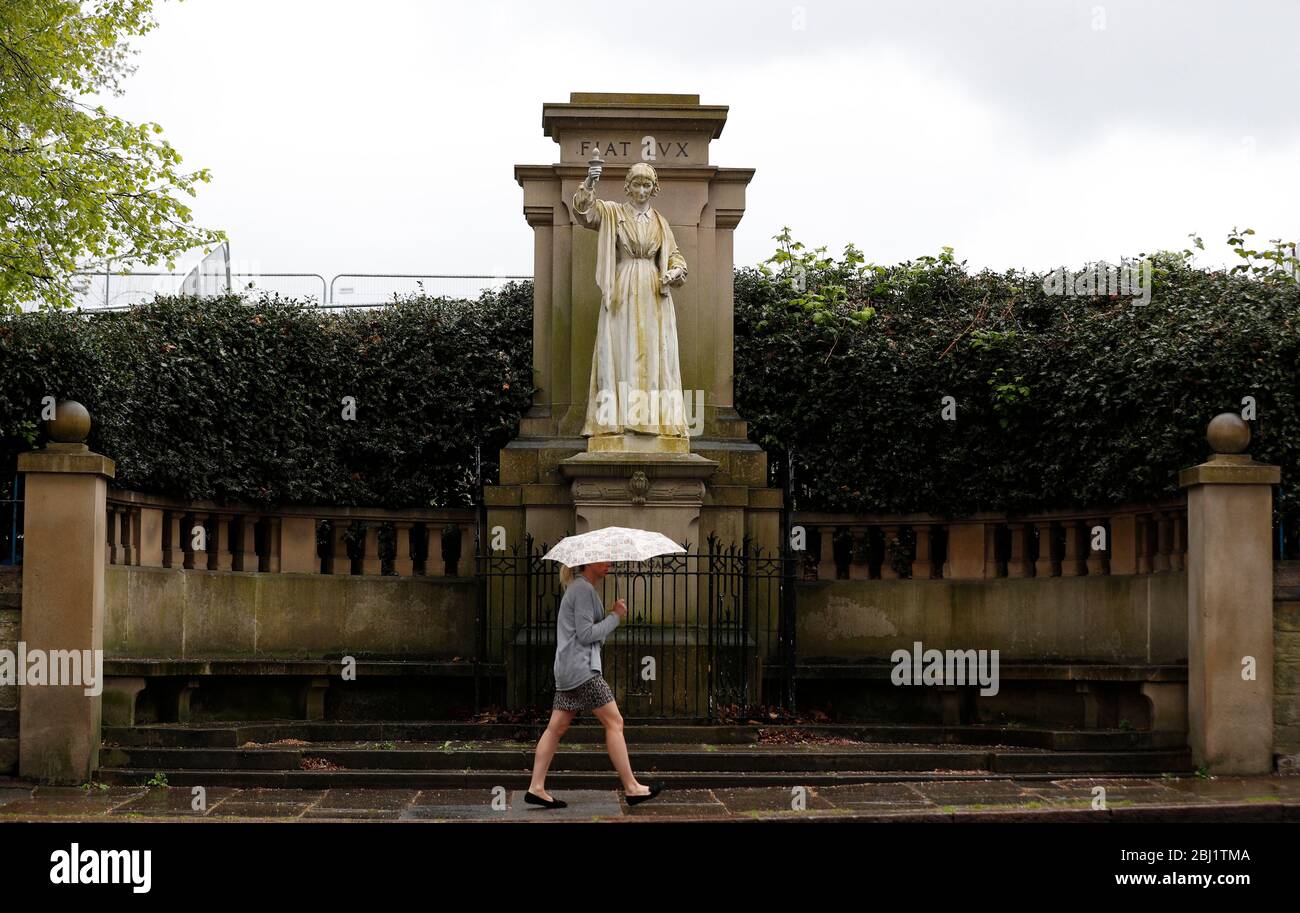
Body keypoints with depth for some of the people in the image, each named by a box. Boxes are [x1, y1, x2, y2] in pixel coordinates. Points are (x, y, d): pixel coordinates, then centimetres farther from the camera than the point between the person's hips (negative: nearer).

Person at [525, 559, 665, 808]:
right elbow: (586, 634, -17)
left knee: (557, 727, 7)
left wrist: (614, 615, 8)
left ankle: (536, 788, 5)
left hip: (567, 670, 10)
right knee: (614, 722, -4)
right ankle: (632, 787, -1)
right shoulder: (583, 589, -13)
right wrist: (615, 617, -8)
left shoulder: (578, 588, 19)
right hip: (582, 669, -10)